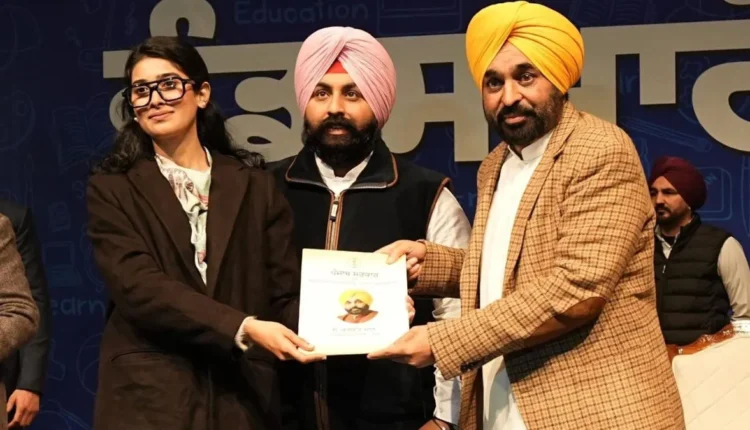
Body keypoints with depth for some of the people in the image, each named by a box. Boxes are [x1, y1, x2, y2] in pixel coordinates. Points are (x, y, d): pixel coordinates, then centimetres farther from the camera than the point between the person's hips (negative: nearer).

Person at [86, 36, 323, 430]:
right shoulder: (112, 188, 2)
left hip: (242, 397, 2)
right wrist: (245, 329, -24)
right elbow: (140, 287, -12)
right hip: (148, 398, -2)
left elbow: (286, 294, 2)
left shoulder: (254, 185, 8)